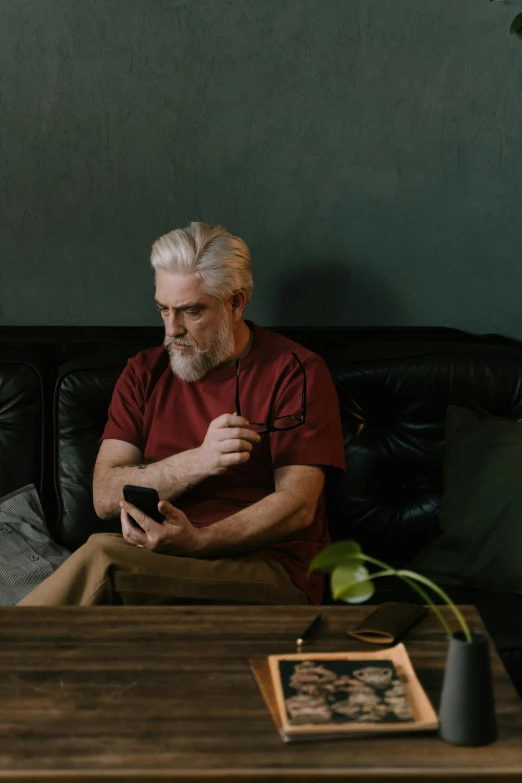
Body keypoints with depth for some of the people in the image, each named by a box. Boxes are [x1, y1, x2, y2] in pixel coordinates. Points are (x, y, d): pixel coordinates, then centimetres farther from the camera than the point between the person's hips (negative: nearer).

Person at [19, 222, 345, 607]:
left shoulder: (296, 371, 0)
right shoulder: (145, 372, 13)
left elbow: (297, 507, -8)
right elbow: (106, 497, 2)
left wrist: (196, 540, -24)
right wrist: (197, 461, -16)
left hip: (267, 569, -3)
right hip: (155, 562, 4)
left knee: (101, 558, -30)